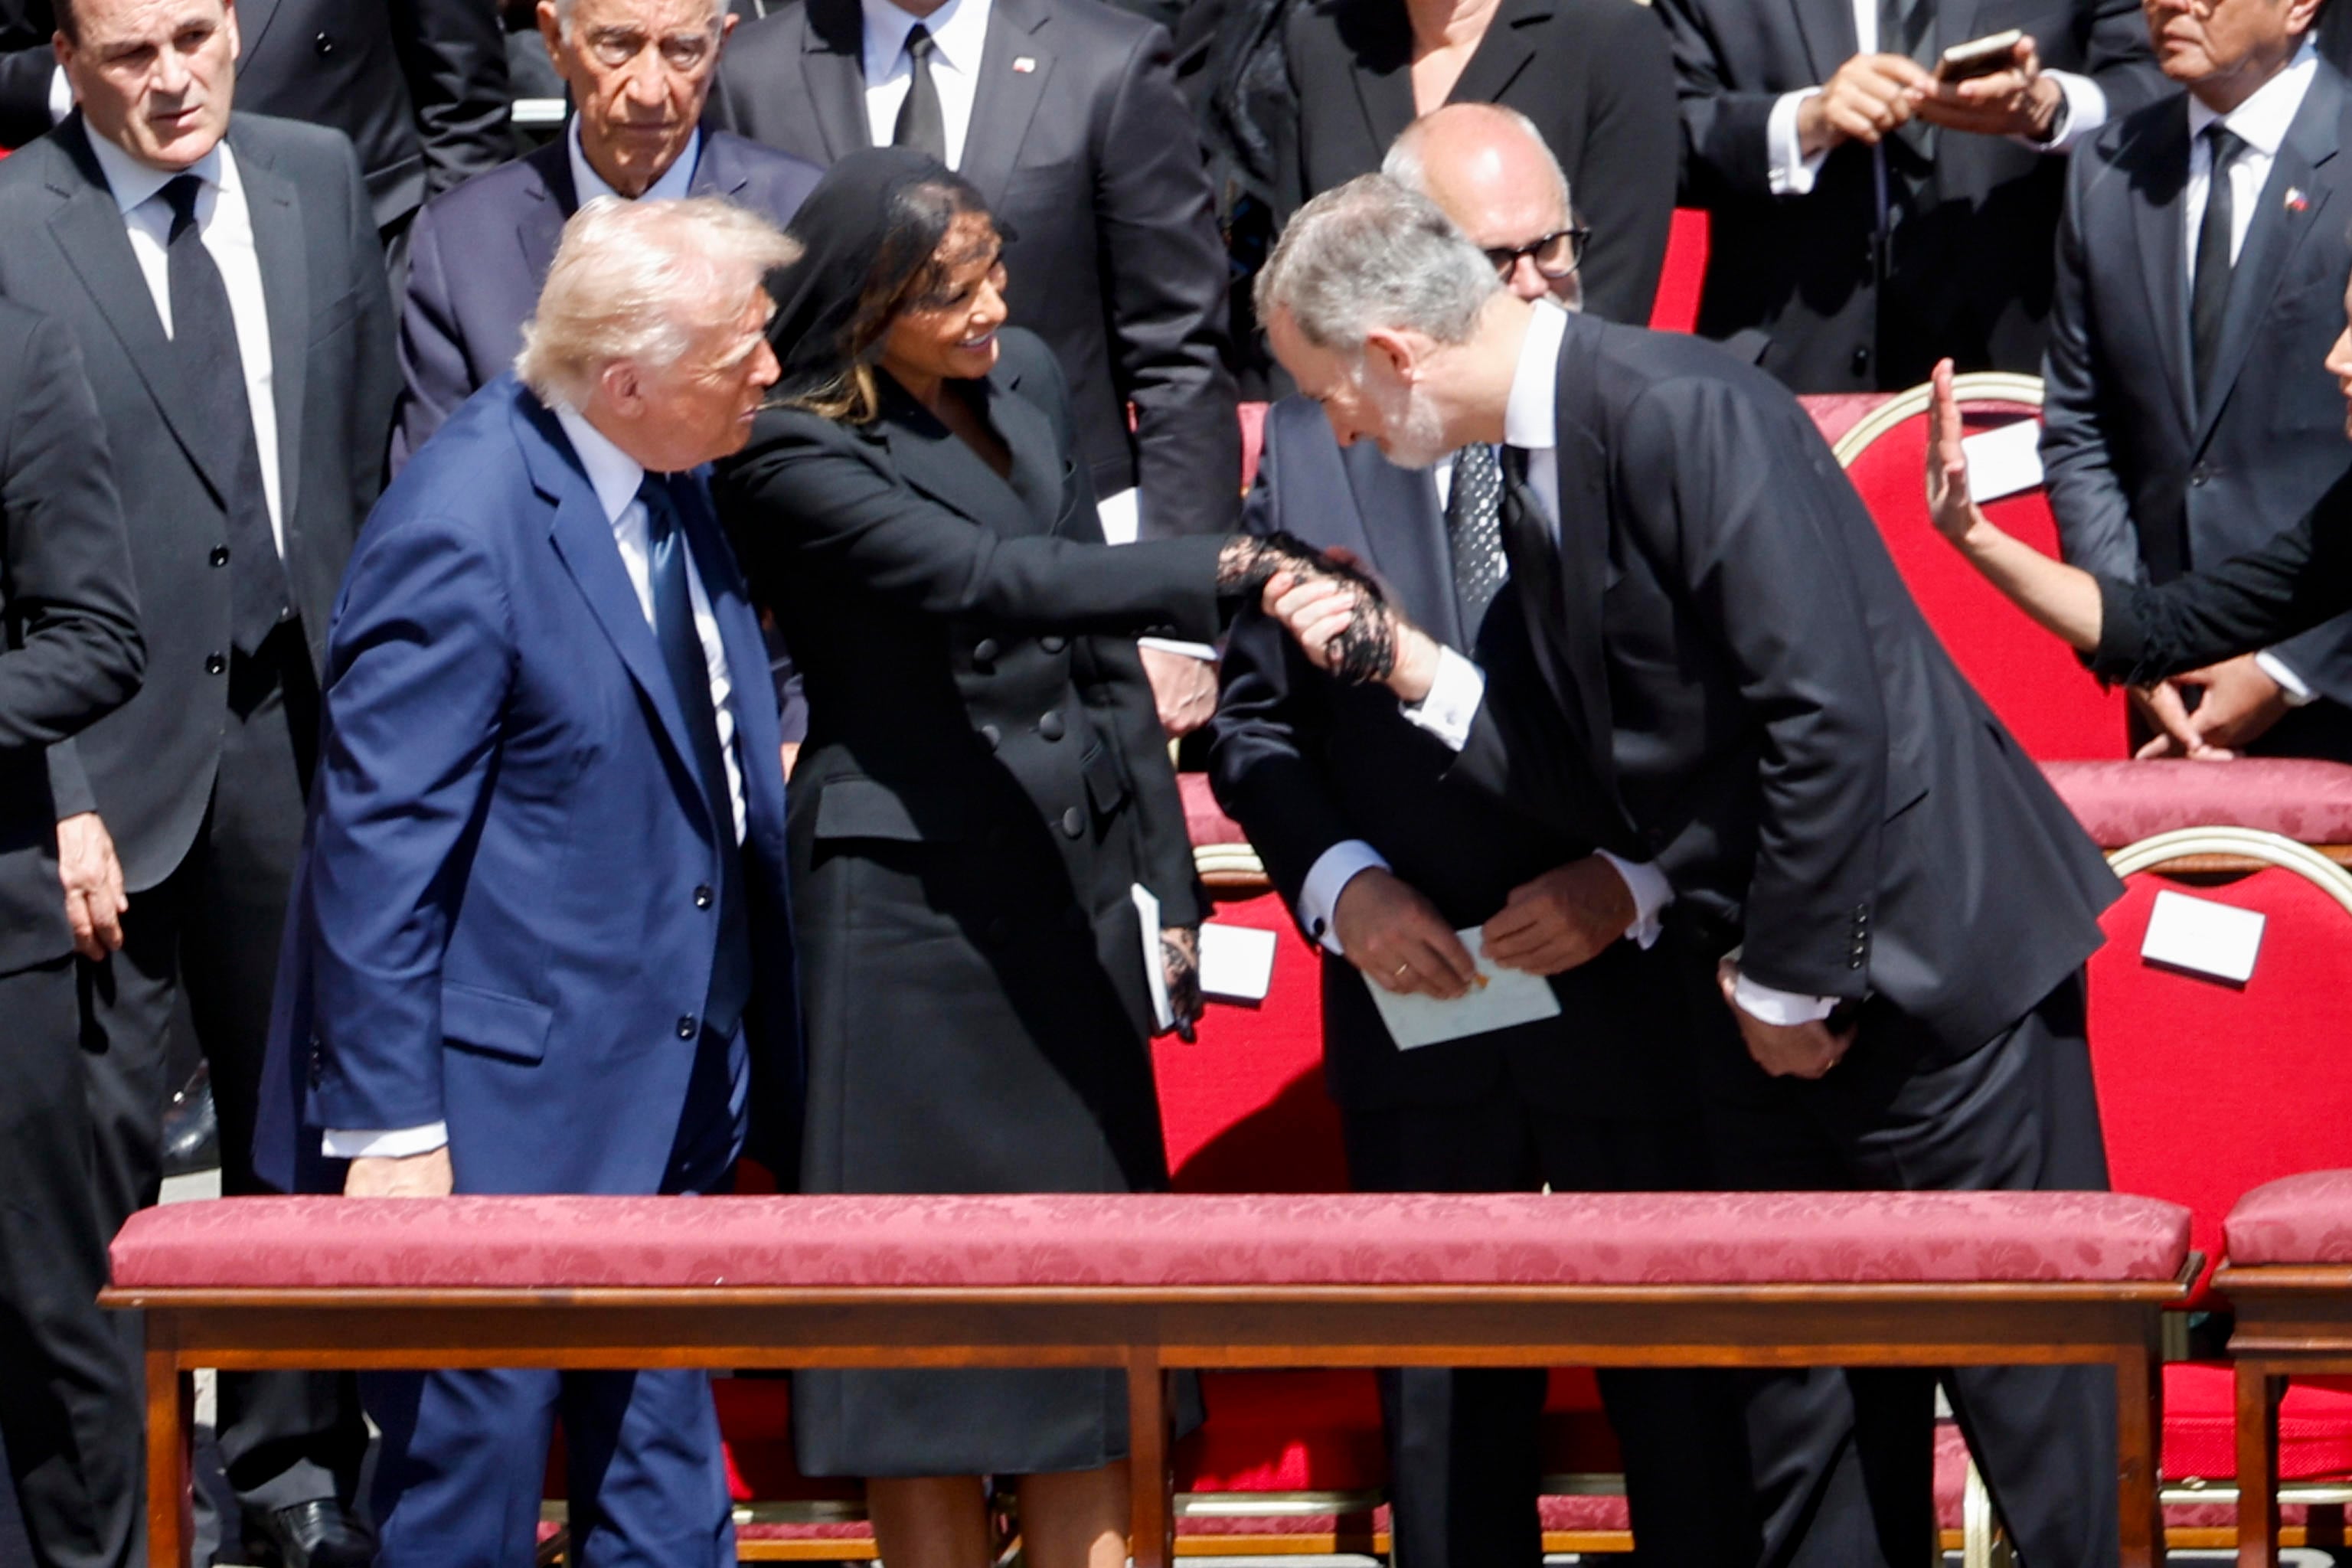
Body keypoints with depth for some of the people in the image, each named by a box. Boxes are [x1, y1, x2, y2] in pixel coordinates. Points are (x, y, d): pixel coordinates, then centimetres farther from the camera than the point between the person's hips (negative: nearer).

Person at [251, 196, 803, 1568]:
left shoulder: (665, 481, 3)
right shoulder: (461, 531, -23)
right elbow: (380, 849, -21)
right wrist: (390, 1128, -21)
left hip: (661, 1092, 9)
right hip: (507, 1107, -9)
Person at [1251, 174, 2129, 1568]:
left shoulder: (1684, 417, -19)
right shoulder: (1534, 483, 11)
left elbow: (1827, 720, -24)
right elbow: (1629, 773, 10)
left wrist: (1787, 979, -15)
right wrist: (1404, 664, 2)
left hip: (1925, 955, -10)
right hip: (1769, 986, 10)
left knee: (2024, 1393, -3)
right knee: (1808, 1408, 13)